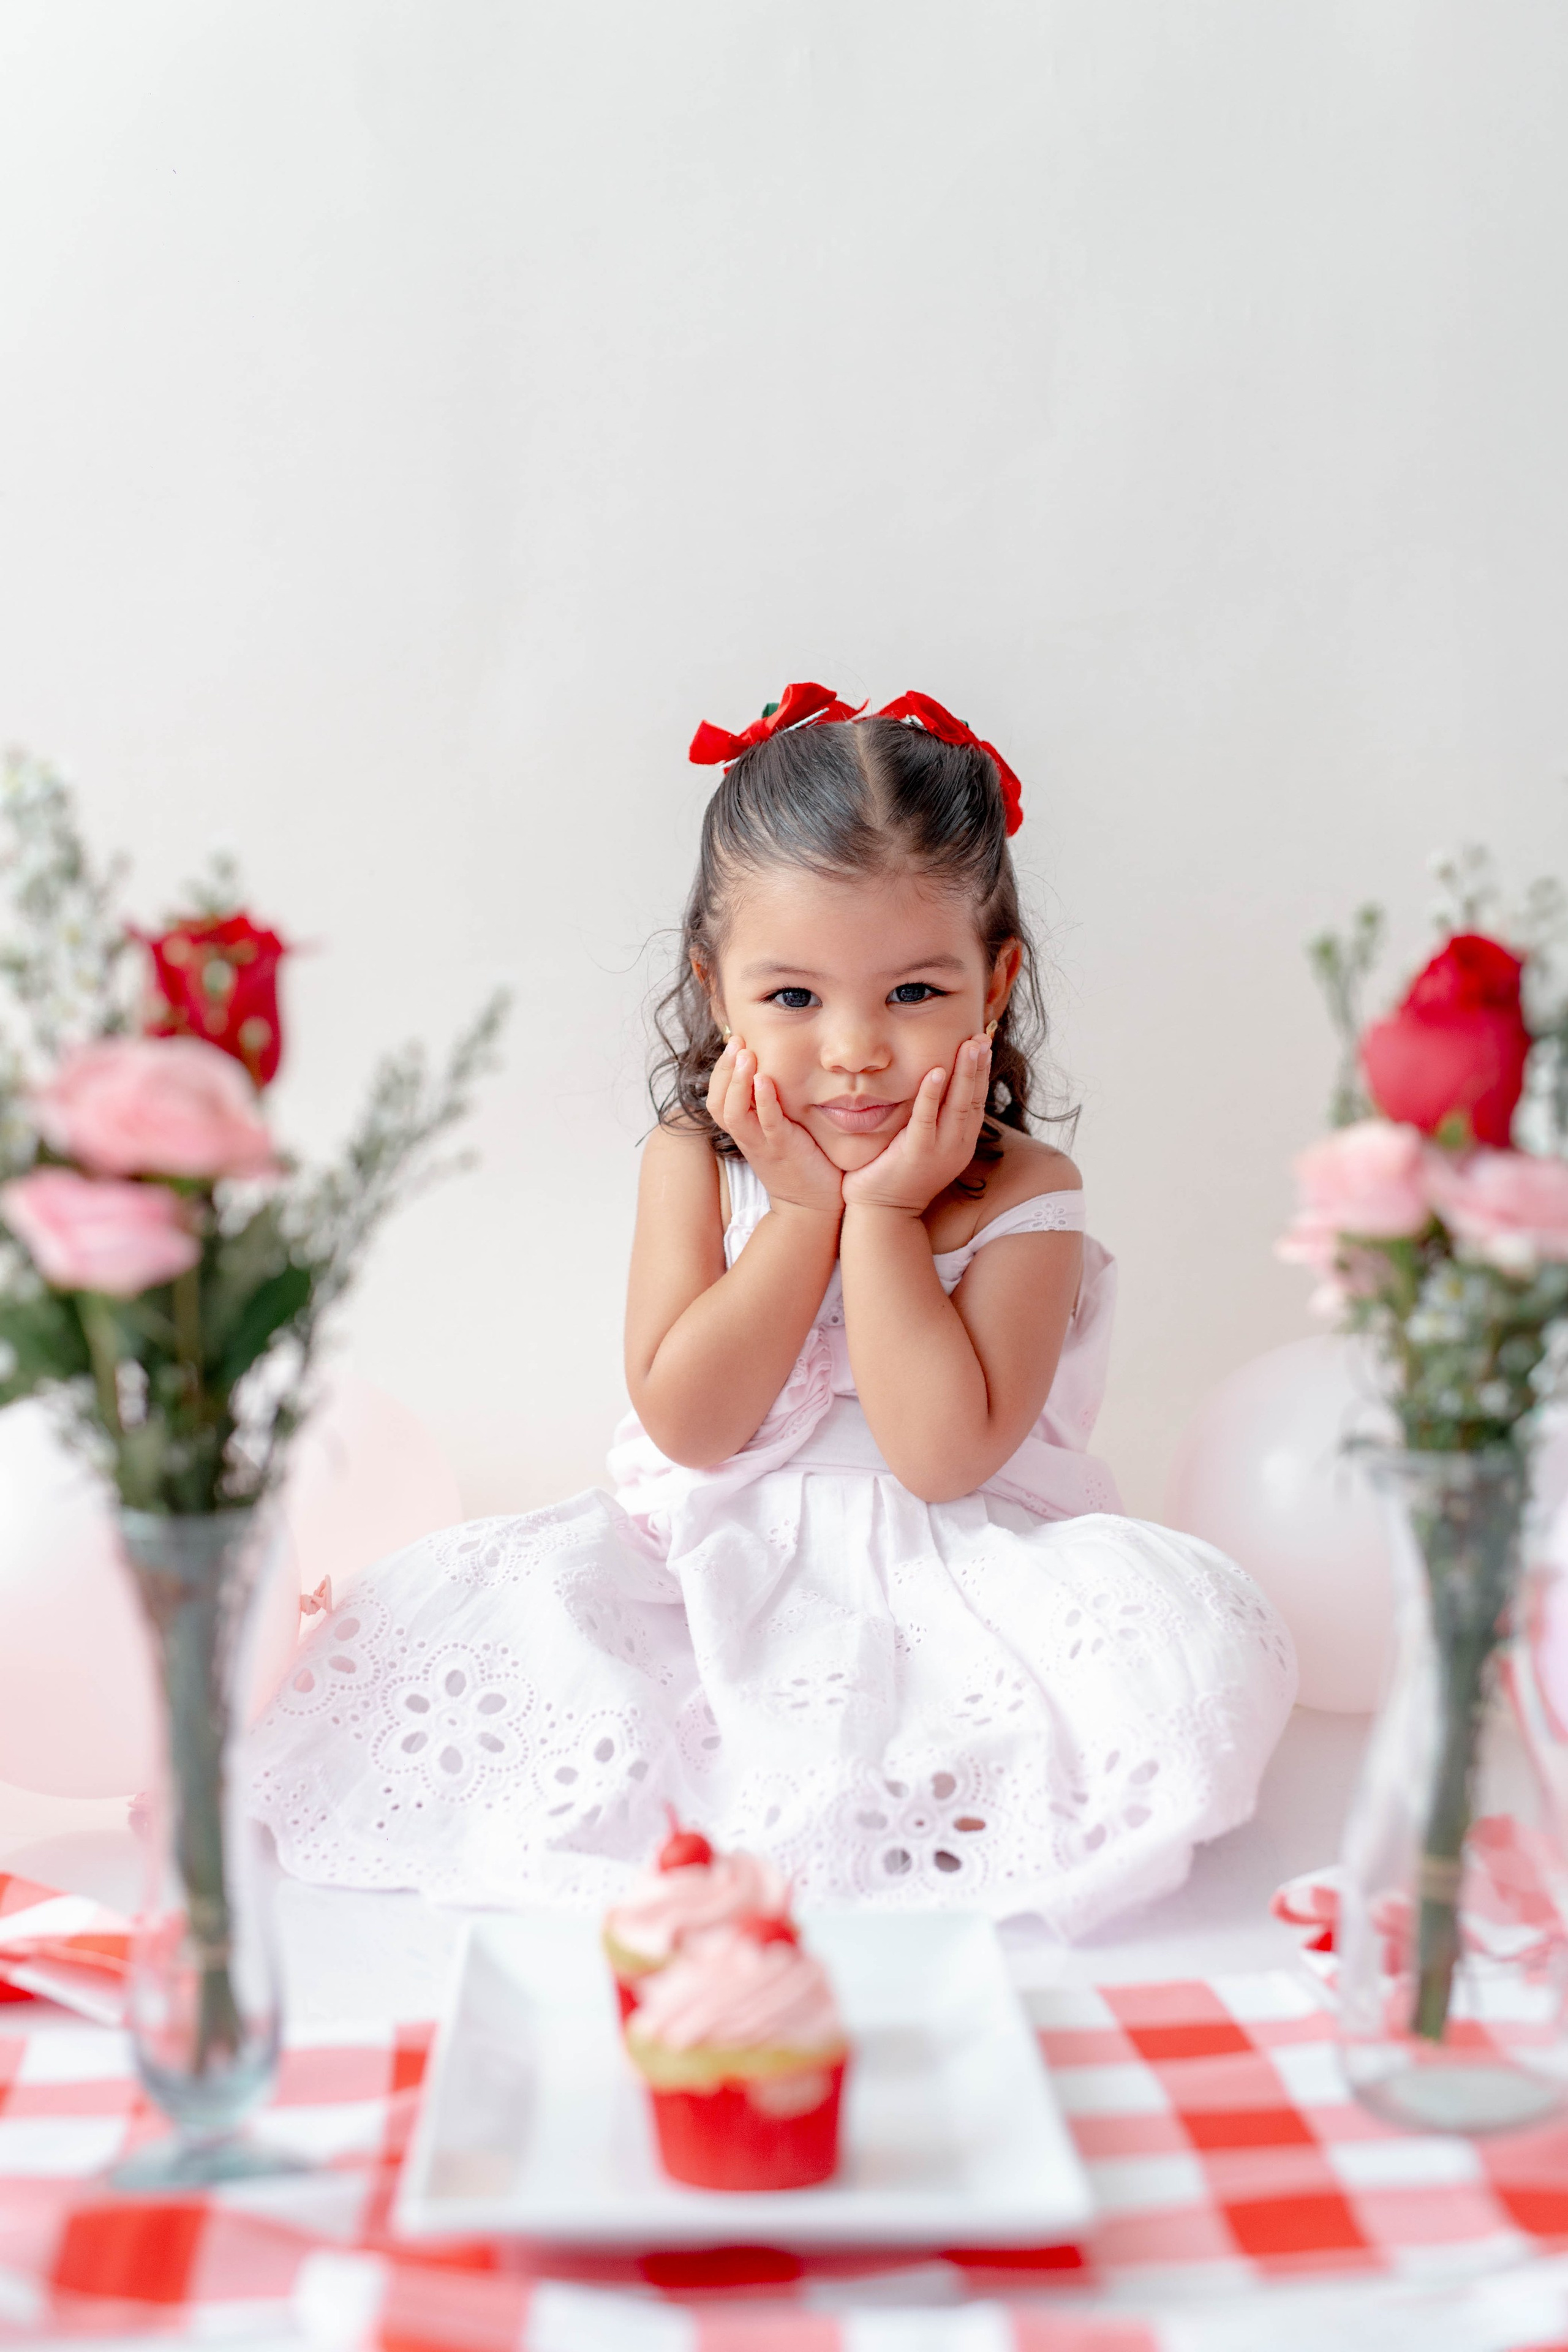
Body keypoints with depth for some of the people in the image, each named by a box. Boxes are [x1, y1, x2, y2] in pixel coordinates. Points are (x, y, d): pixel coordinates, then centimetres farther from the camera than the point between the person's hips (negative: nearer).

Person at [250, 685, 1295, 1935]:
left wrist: (883, 1214, -21)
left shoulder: (1022, 1193, -10)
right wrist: (803, 1210, -17)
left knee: (1181, 1637, -28)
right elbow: (685, 1424, -12)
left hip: (944, 1573, -1)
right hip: (709, 1564, 2)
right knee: (474, 1623, -17)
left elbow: (946, 1455, -20)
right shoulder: (695, 1161, -3)